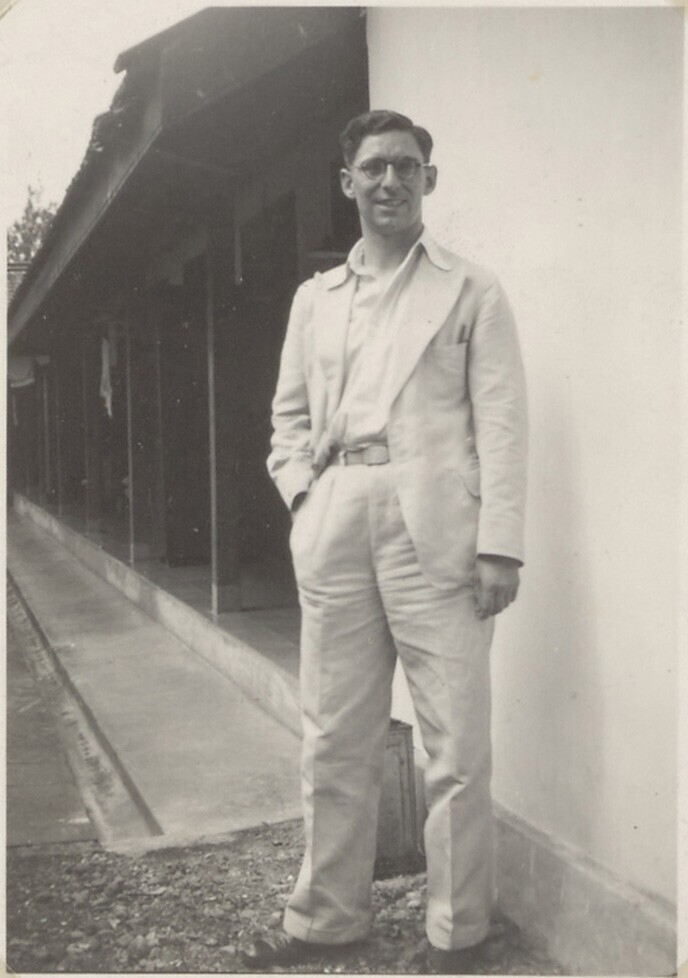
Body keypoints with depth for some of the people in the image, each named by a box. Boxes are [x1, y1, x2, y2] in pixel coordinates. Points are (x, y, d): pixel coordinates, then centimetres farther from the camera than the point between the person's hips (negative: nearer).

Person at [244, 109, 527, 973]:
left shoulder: (470, 291, 6)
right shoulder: (314, 299, 18)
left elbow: (500, 421, -2)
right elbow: (289, 415, 23)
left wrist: (500, 543, -11)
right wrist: (303, 491, 4)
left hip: (434, 526, -3)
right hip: (334, 528, 4)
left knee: (456, 745, -1)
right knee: (334, 739, 9)